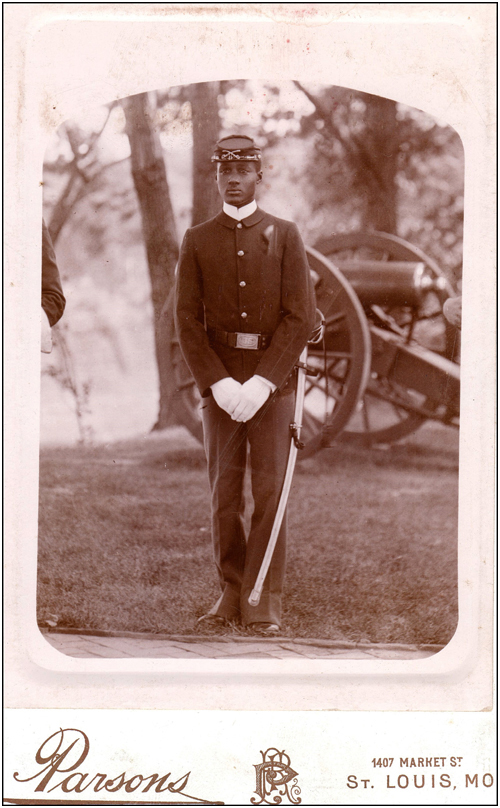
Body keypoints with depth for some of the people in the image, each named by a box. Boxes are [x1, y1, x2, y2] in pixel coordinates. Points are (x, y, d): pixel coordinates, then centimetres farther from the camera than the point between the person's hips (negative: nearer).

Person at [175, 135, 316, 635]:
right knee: (224, 491, 3)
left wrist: (261, 383, -13)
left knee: (270, 488, -3)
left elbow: (300, 318, -3)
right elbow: (187, 321, 2)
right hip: (218, 382, 1)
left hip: (273, 381, -1)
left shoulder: (285, 236, 4)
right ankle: (231, 593, 13)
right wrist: (220, 384, -11)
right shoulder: (197, 241, 7)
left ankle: (264, 599, 3)